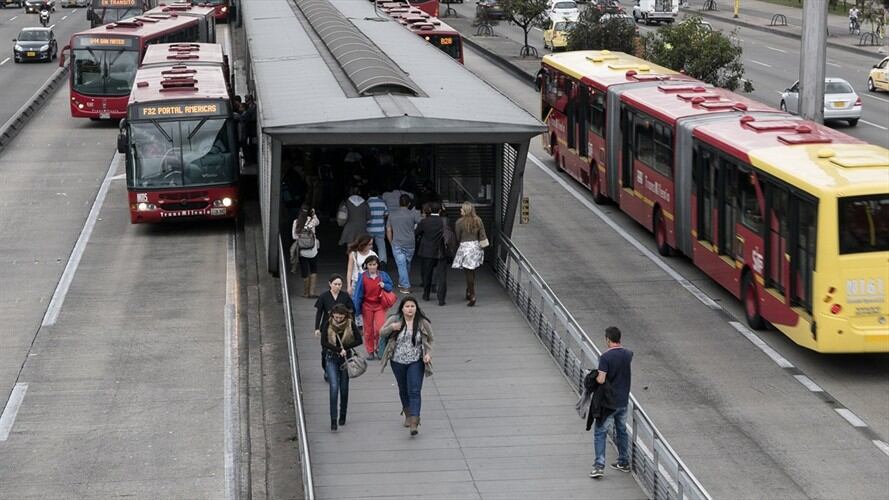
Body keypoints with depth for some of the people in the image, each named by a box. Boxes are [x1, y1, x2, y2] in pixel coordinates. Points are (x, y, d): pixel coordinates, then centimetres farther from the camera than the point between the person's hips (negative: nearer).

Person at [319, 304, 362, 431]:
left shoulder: (350, 324, -7)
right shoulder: (328, 324, -7)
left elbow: (359, 340, -6)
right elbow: (323, 342, -10)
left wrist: (345, 347, -16)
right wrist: (338, 350, -19)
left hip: (346, 358, 1)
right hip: (332, 359, -1)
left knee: (344, 388, 9)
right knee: (334, 388, -13)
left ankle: (343, 416, 27)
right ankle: (333, 419, -14)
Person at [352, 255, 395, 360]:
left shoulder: (383, 275, -2)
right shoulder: (362, 277, -6)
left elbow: (390, 287, 10)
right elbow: (358, 293, -2)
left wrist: (384, 286, -14)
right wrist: (356, 308, -3)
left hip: (380, 305, 0)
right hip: (367, 306, 0)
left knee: (380, 328, -12)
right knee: (368, 330, 7)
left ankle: (378, 347, 12)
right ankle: (370, 351, 19)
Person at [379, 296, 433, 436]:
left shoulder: (423, 323, -4)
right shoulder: (394, 320, -4)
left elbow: (429, 341, 7)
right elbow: (382, 333, -1)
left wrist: (428, 354, -9)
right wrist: (391, 328, -21)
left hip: (416, 362, -2)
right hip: (398, 362, 2)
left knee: (415, 391, -11)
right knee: (403, 390, 17)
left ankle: (414, 422, -17)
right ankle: (408, 414, 38)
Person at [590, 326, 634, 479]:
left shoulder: (605, 357, -19)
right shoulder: (628, 354, 0)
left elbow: (601, 380, -23)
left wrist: (594, 377, -4)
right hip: (623, 401, 6)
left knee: (600, 433, 0)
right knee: (622, 431, 20)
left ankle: (599, 466, -8)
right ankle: (624, 463, 29)